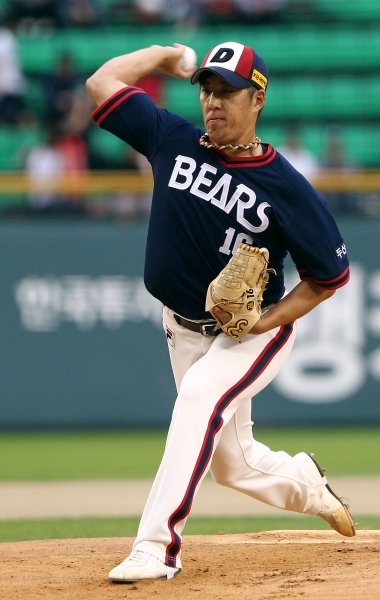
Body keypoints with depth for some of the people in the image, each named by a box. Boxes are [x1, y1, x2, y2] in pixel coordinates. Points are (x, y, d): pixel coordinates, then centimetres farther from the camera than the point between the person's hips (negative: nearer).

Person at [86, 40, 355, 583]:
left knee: (199, 396, -33)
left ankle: (157, 547, -36)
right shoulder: (175, 142, -7)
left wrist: (268, 319, -21)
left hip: (257, 334, -5)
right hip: (184, 329, 5)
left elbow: (331, 274, -10)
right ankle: (304, 485, 47)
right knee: (233, 465, 12)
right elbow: (102, 82, -1)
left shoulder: (286, 188, -18)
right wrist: (167, 55, 5)